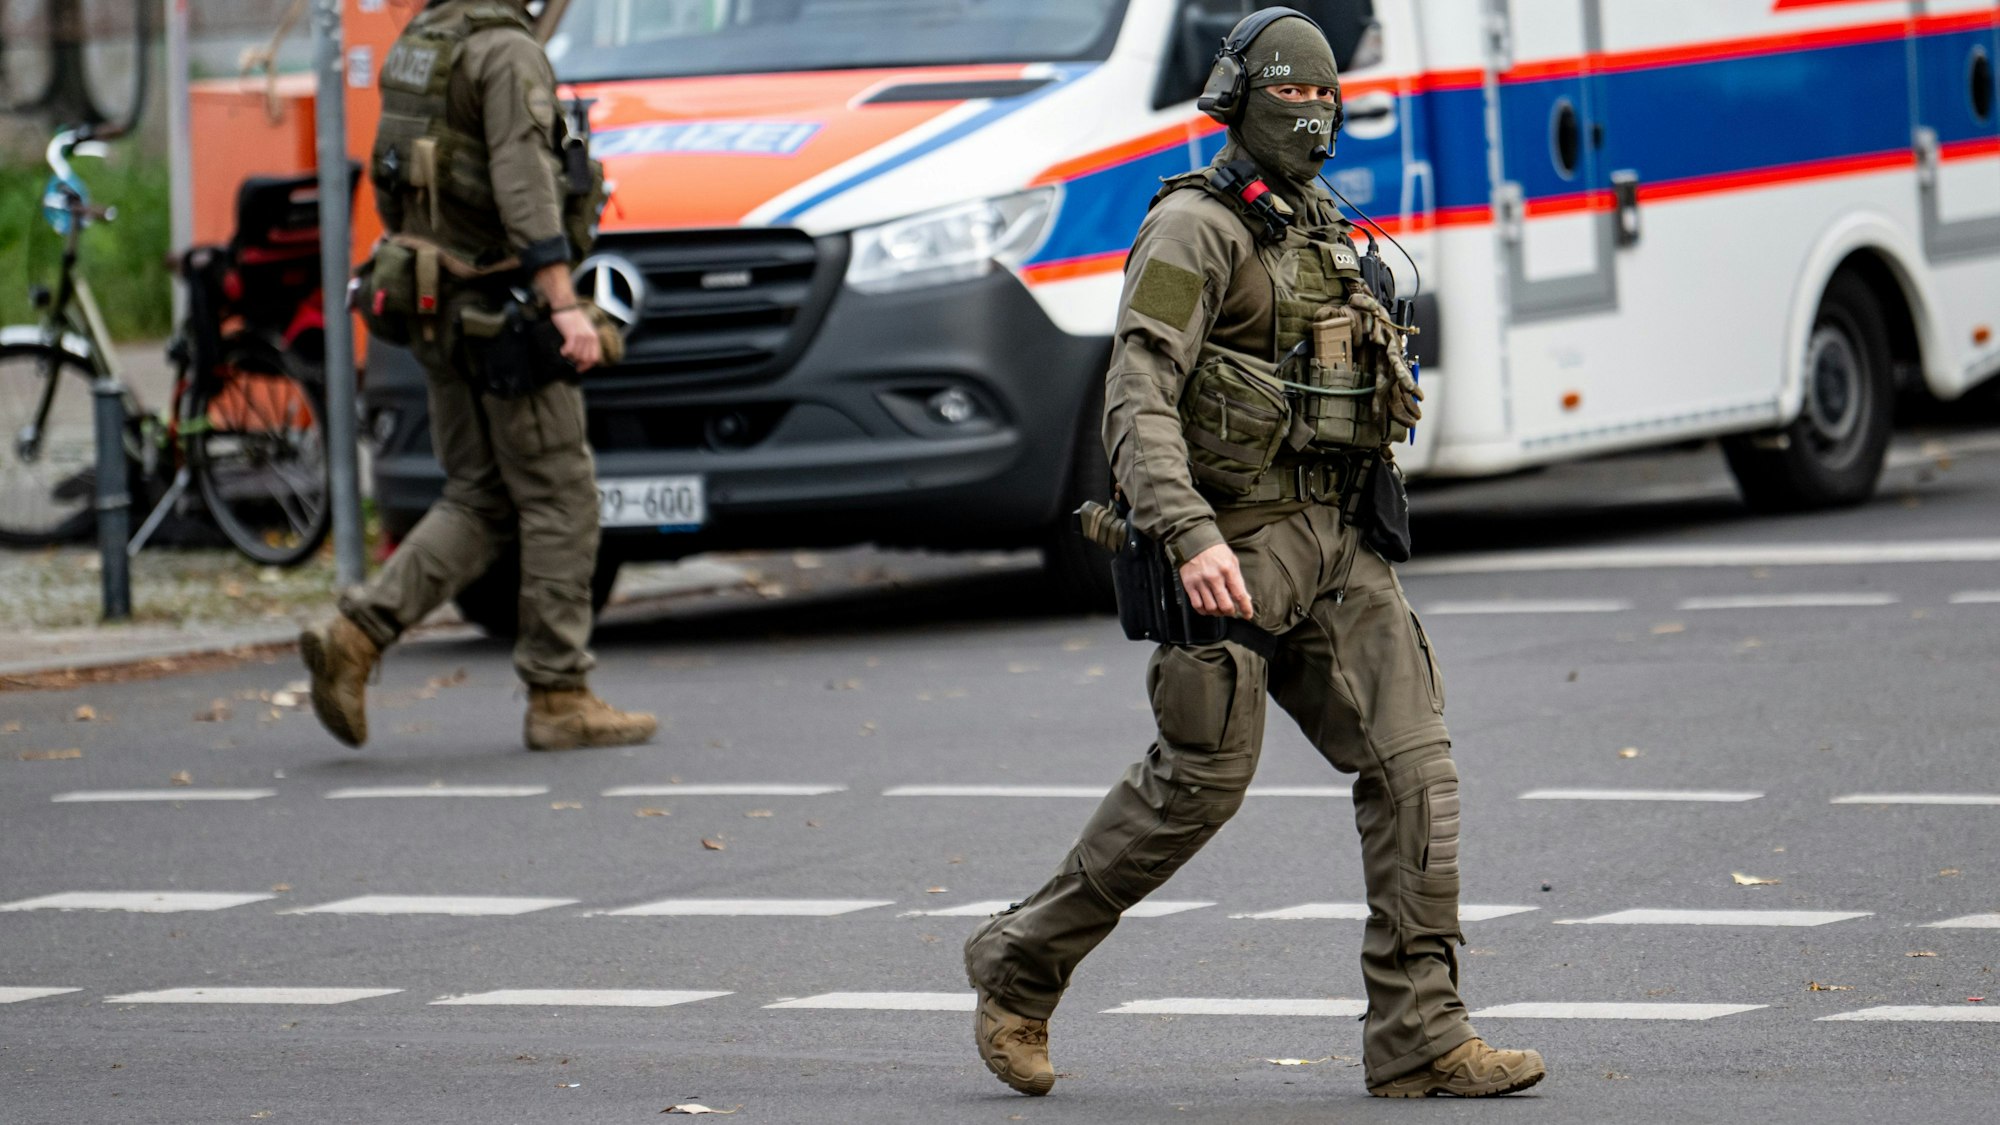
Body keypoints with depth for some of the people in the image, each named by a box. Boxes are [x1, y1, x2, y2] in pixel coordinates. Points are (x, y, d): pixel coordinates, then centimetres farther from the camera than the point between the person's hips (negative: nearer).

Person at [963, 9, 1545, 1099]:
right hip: (1235, 546, -7)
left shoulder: (1323, 233, 17)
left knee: (1412, 762, -5)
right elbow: (1138, 402, -18)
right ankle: (1019, 968, 15)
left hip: (1333, 544, 7)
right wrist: (1189, 535, -30)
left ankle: (1418, 1036, -7)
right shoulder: (1193, 230, -9)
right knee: (1198, 784, -4)